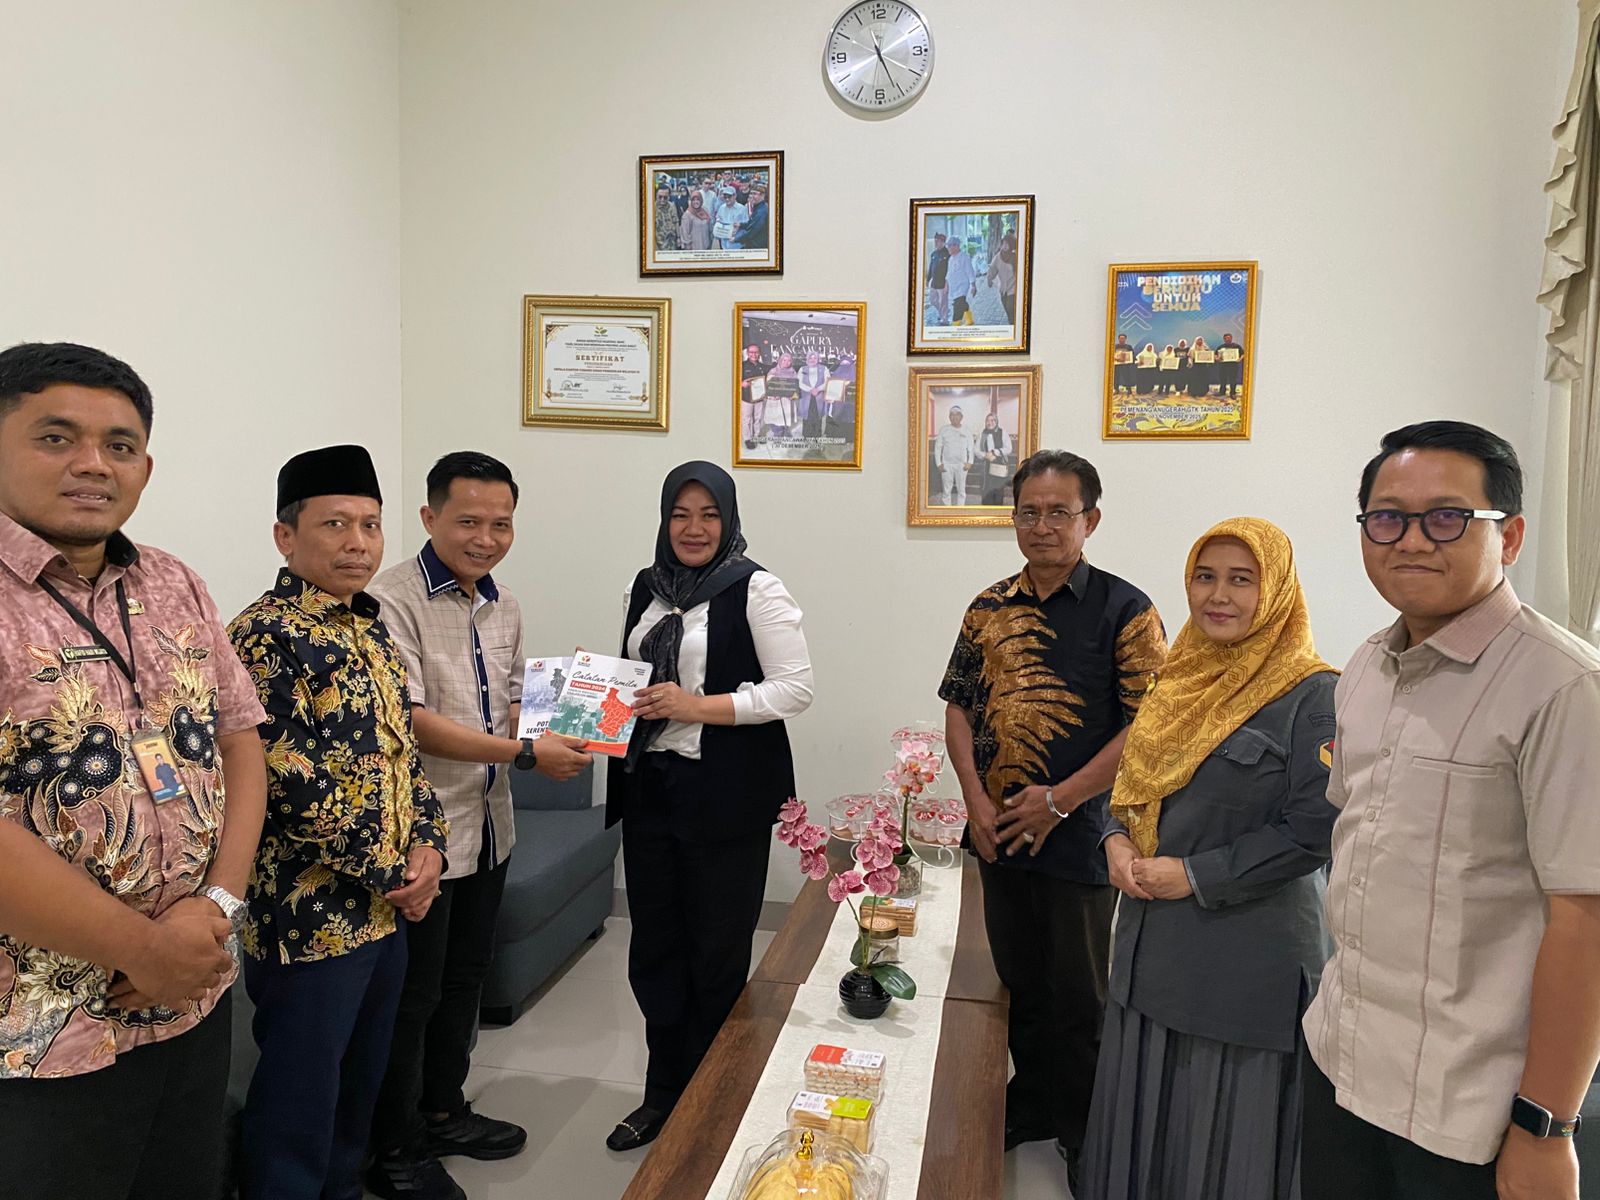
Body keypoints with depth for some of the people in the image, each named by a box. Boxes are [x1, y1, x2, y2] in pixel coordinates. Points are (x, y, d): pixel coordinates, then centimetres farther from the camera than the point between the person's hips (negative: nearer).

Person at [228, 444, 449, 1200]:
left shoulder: (371, 632, 9)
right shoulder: (264, 637, -16)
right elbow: (293, 786, -23)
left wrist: (428, 845, -2)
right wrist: (394, 872, -15)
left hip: (384, 911, 8)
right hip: (310, 917, -8)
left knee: (358, 1096, 22)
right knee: (298, 1111, 8)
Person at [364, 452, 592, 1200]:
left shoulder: (503, 606, 8)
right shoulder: (394, 600, -17)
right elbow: (411, 721, -23)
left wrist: (554, 729, -3)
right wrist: (525, 754, -24)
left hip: (488, 827, 8)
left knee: (465, 978, 21)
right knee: (413, 995, 8)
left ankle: (443, 1112, 41)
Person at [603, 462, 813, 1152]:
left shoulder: (754, 590, -9)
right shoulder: (644, 590, 10)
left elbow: (796, 688, -15)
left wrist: (698, 706, -20)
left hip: (726, 797, -6)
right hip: (649, 789, 6)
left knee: (716, 954, 8)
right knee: (654, 949, 14)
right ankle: (664, 1093, 34)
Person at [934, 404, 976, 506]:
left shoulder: (967, 431, 5)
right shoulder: (944, 430, 2)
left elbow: (971, 449, 9)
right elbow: (938, 447, 3)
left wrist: (970, 462, -4)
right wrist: (938, 463, -4)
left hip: (962, 465, 1)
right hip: (947, 465, -1)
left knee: (961, 491, 4)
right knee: (946, 491, 2)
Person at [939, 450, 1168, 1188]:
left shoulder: (1125, 610, -10)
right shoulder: (989, 609, 4)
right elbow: (959, 705, 6)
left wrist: (1060, 800, -17)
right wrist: (976, 801, -6)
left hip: (1079, 839, -4)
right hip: (998, 836, 5)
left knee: (1078, 996, 10)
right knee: (1019, 983, 20)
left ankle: (1080, 1131, 31)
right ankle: (1030, 1105, 40)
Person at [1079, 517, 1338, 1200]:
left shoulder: (1313, 695, -12)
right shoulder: (1182, 677, 8)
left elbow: (1314, 830, -16)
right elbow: (1133, 779, 16)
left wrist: (1197, 876, -17)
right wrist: (1117, 840, -3)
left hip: (1249, 954, -6)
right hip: (1151, 941, 6)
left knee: (1224, 1126, 8)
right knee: (1145, 1115, 18)